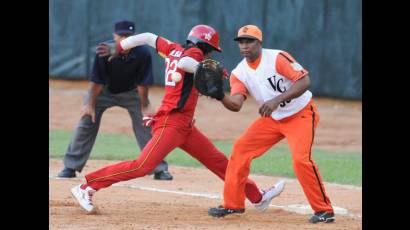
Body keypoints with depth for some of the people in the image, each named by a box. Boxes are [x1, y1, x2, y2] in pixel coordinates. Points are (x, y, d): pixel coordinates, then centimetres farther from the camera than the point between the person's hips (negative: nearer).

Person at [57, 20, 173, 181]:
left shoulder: (143, 53, -28)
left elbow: (142, 83, -18)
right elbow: (96, 80, -23)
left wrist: (145, 106, -13)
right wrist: (90, 104, -19)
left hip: (131, 92, 1)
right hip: (104, 91, -1)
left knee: (146, 125, -6)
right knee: (87, 122, -7)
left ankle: (159, 169, 4)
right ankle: (70, 167, 2)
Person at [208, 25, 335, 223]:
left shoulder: (277, 58, -22)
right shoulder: (239, 73, -6)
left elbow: (304, 81, -29)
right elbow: (236, 104, -19)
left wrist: (277, 100, -39)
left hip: (301, 115, -6)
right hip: (271, 119, 6)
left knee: (301, 159, -23)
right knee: (241, 148, 0)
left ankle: (324, 210, -10)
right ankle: (232, 203, 11)